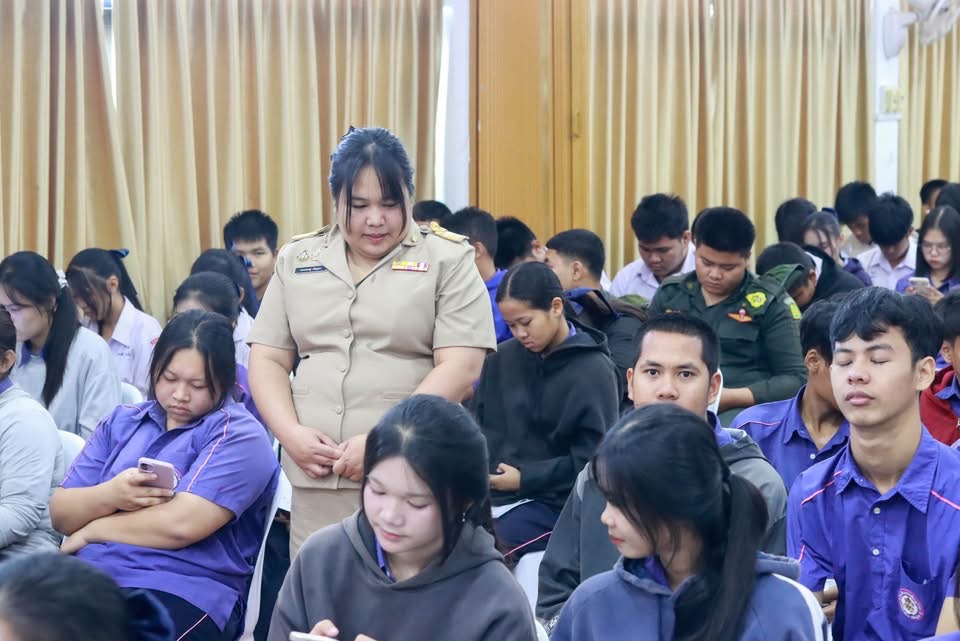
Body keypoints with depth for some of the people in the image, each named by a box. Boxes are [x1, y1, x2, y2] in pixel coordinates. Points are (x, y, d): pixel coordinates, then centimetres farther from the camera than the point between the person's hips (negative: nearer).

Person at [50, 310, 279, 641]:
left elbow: (182, 524, -14)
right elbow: (60, 512, 12)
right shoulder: (123, 421, 19)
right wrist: (110, 495, -10)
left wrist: (92, 530, 0)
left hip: (181, 593, -5)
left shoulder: (238, 434, 0)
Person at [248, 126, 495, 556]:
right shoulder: (297, 260, 13)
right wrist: (291, 433, -6)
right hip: (317, 476, 4)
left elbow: (460, 367, -8)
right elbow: (268, 360, 12)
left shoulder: (447, 259, 1)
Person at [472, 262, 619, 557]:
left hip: (553, 499, -5)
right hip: (490, 489, 5)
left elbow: (593, 458, -8)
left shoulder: (593, 370, -5)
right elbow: (479, 424, 16)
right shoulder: (502, 358, 12)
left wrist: (525, 478, -12)